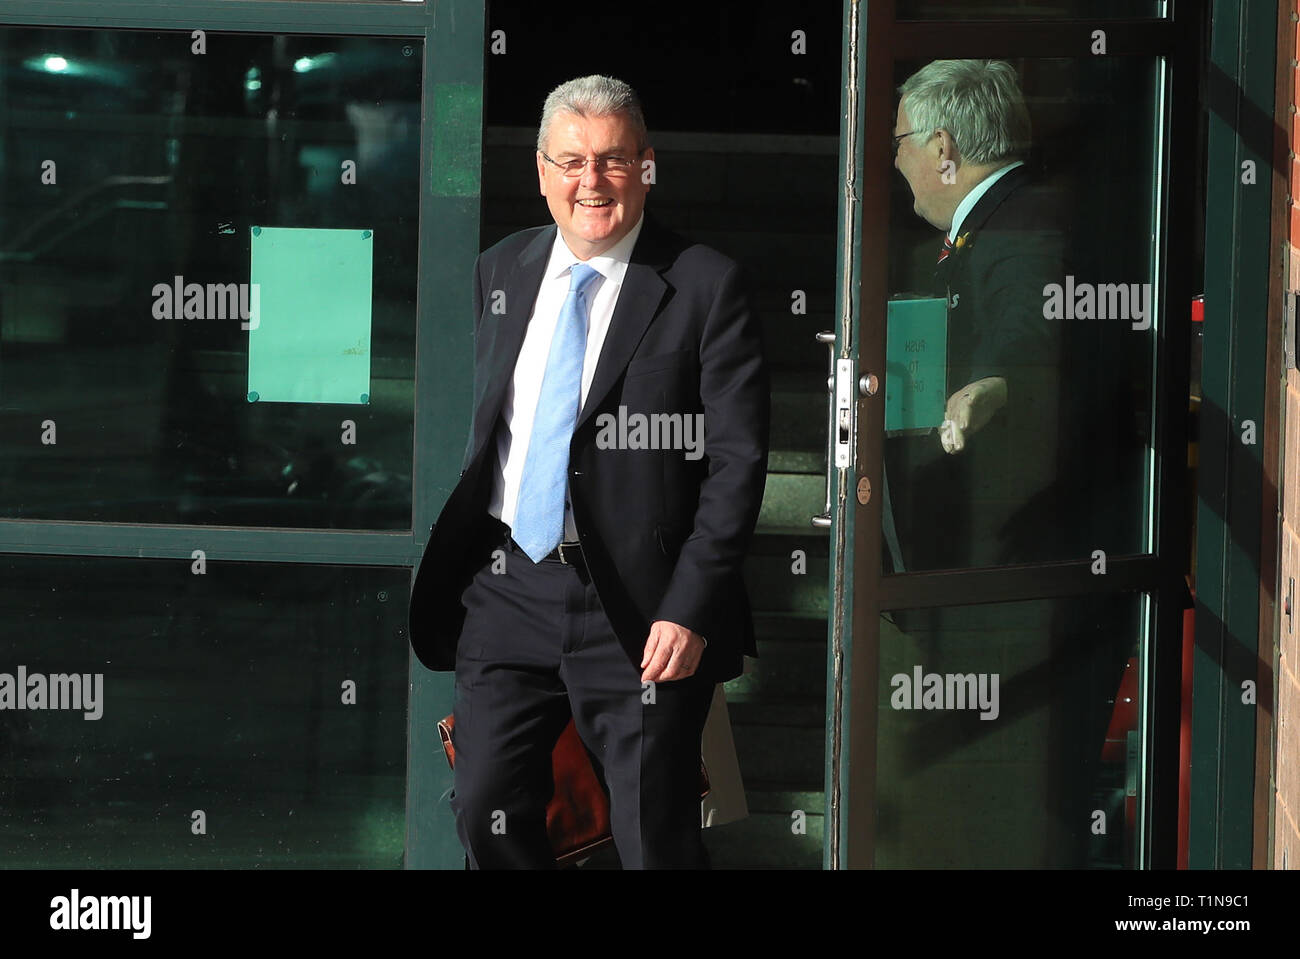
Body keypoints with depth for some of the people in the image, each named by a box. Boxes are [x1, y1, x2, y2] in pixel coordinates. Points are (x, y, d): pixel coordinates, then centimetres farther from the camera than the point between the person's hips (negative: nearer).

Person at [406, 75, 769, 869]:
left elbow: (737, 462, -9)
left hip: (638, 610, -5)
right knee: (488, 816, 6)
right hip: (507, 590, 5)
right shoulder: (502, 273, 10)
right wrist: (457, 570, 12)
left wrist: (690, 609, -16)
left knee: (655, 841, -1)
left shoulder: (705, 287, -7)